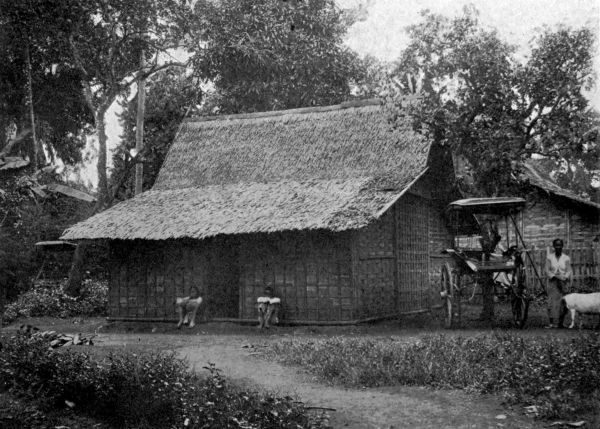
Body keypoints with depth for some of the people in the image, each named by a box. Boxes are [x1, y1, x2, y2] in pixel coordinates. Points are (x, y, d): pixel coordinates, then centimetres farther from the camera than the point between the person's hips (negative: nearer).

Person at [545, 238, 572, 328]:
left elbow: (569, 271, 2)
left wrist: (563, 279, -15)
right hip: (552, 282, 0)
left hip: (563, 283, 0)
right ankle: (551, 323, -9)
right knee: (551, 302, -9)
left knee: (562, 303, -5)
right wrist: (555, 277, -14)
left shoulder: (566, 258, 4)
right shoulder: (549, 257, 4)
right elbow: (547, 271, 0)